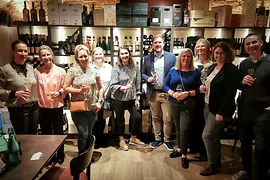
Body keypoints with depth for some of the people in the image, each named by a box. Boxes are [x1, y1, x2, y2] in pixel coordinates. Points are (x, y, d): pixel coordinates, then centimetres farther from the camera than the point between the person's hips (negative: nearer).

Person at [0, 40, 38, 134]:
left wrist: (37, 102, 11)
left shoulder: (30, 67, 7)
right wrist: (15, 93, -21)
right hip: (18, 111, -5)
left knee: (33, 135, 16)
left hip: (34, 108, 5)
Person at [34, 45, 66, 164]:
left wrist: (59, 93, -22)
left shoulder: (60, 71, -8)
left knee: (58, 132, 10)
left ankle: (60, 155, 32)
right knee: (45, 133, 16)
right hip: (42, 107, 2)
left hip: (57, 106, -2)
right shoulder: (37, 71, -4)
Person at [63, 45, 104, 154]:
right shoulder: (72, 71, -5)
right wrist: (79, 90, -16)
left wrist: (99, 101, 0)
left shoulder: (93, 70, 3)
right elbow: (65, 88, -5)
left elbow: (101, 88, 10)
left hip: (92, 108, 3)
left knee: (89, 134, 16)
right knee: (83, 134, -4)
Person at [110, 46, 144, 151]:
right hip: (118, 99, -3)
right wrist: (124, 87, -28)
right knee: (120, 119, 10)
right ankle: (121, 140, 34)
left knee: (137, 117, 1)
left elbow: (137, 84, 5)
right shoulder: (116, 69, -10)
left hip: (131, 98, 3)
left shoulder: (135, 67, -1)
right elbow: (112, 86, -13)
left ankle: (133, 138, 27)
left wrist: (137, 99, 5)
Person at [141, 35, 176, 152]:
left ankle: (167, 140, 22)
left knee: (167, 119, 3)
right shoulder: (147, 58, 7)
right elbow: (143, 73, 12)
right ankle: (157, 139, 29)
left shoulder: (171, 57, 1)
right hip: (153, 93, 2)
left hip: (167, 93, -2)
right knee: (155, 118, 13)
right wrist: (147, 78, -9)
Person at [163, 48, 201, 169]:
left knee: (184, 129, -6)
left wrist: (187, 93, -20)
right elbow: (165, 85, 4)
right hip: (174, 104, 4)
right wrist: (173, 93, -13)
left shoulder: (196, 72, -1)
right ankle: (180, 149, 33)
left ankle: (184, 155, 10)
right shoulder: (173, 71, 6)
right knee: (177, 127, 15)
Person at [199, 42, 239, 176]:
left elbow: (230, 93, -20)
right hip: (208, 106, 8)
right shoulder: (212, 67, 9)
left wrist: (221, 112, -22)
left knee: (207, 136, -5)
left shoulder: (231, 69, -15)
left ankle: (212, 165, 14)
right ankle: (216, 161, 34)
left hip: (220, 109, -8)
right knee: (214, 135, 17)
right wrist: (203, 87, -1)